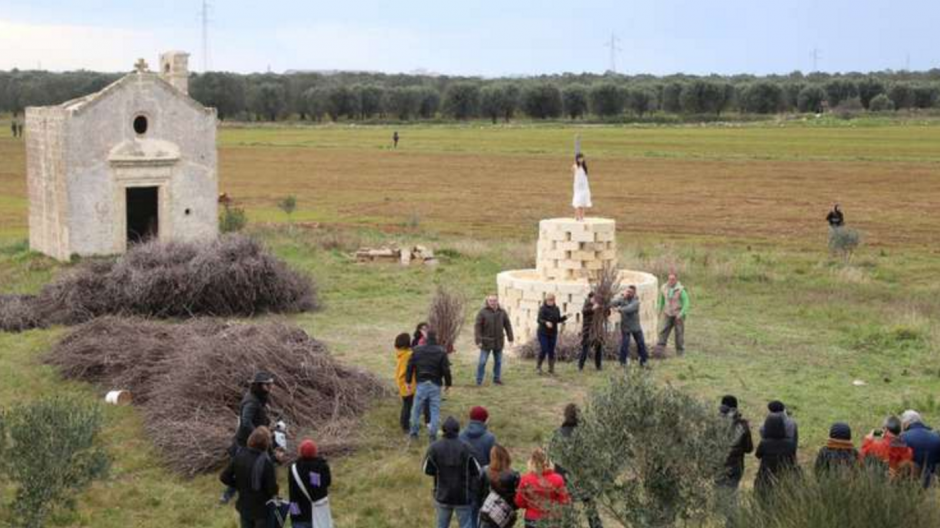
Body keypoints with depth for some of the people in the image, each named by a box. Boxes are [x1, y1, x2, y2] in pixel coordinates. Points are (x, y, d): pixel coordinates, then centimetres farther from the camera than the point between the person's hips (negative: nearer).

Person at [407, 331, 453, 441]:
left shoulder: (417, 350, 0)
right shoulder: (441, 352, -6)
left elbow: (410, 367, 2)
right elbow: (446, 370, -7)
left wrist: (408, 381, 10)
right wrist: (447, 384, 4)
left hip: (421, 384, 1)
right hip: (435, 385, -1)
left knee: (416, 409, 13)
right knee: (435, 410, 6)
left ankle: (414, 432, 20)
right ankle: (433, 435, 5)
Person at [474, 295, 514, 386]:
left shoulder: (502, 312, 2)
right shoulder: (483, 312, -8)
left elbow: (508, 325, 7)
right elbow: (477, 327, -9)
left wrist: (510, 338, 3)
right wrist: (478, 340, -15)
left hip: (498, 342, 3)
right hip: (486, 342, -3)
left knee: (498, 362, 12)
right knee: (482, 362, -2)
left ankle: (497, 379, 25)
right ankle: (479, 381, 8)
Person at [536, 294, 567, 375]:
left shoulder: (556, 309, 6)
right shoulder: (543, 308, -11)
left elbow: (558, 320, 14)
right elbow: (539, 320, -19)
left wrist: (565, 317, -4)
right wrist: (546, 322, -37)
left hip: (553, 333, 5)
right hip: (543, 333, -5)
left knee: (551, 351, 6)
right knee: (543, 350, -9)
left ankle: (551, 369, 12)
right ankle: (538, 366, 11)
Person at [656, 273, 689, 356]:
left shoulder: (680, 290, -15)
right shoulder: (664, 288, -1)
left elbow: (686, 303, -14)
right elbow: (662, 300, 16)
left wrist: (681, 314, -20)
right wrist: (660, 310, 13)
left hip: (678, 314, -4)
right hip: (668, 314, 4)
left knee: (679, 332, 2)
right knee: (664, 330, -6)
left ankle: (680, 351, 11)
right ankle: (660, 347, -10)